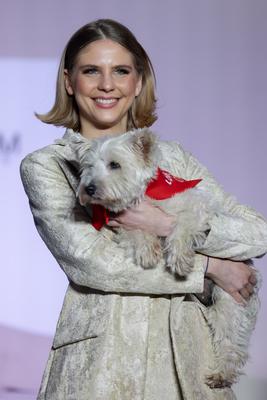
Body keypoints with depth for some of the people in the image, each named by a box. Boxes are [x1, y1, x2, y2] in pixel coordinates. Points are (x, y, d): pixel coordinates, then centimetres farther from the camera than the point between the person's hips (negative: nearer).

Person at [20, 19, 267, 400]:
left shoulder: (172, 157, 10)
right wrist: (207, 266, -11)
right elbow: (88, 264, -13)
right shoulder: (44, 167, 1)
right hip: (101, 351, -3)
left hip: (184, 347, 3)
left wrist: (166, 223, -15)